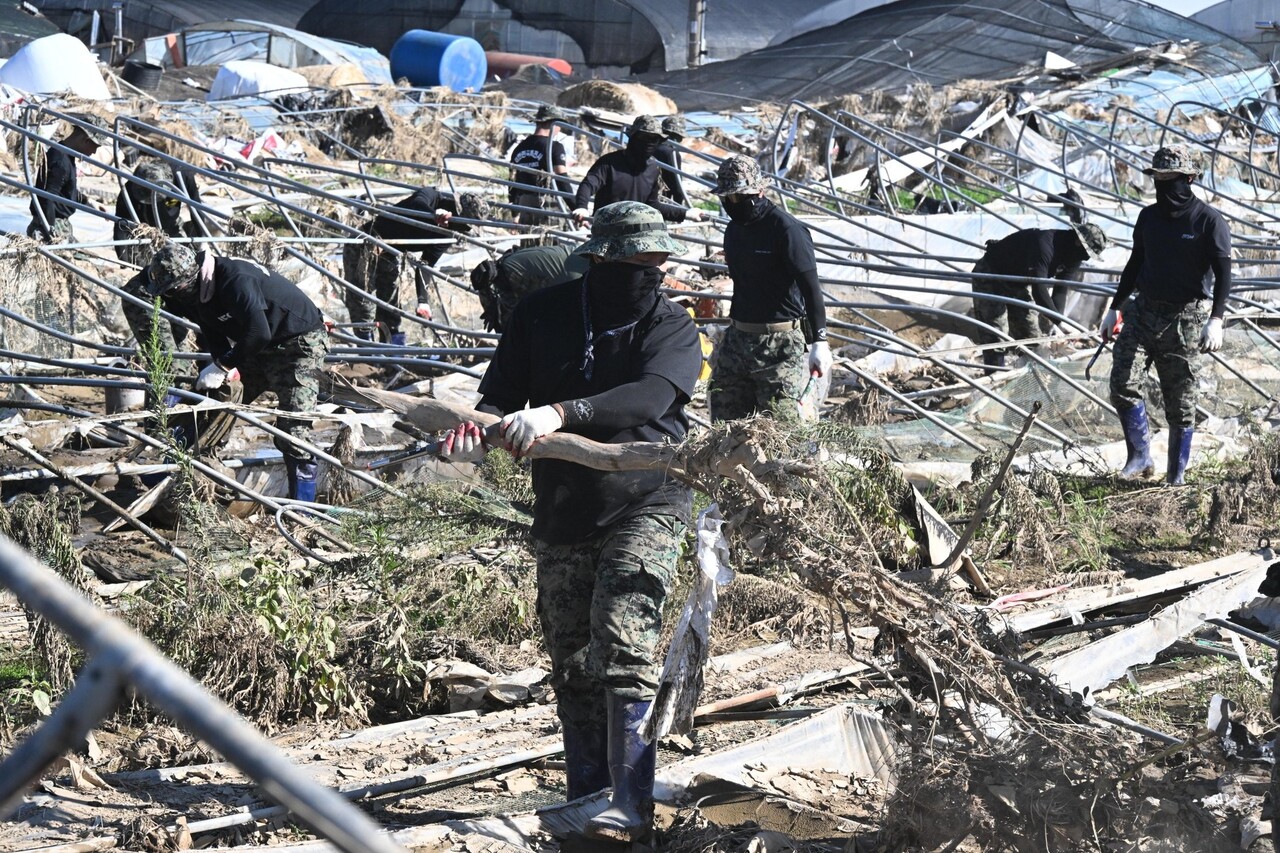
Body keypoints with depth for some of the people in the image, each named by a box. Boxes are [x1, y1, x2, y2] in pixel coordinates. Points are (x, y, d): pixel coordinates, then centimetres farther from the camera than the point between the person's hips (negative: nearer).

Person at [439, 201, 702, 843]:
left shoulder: (671, 327, -8)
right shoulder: (542, 315, 2)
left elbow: (648, 397, -27)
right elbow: (502, 394, 2)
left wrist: (560, 413, -41)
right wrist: (476, 429, -23)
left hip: (646, 504, -4)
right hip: (563, 517, 4)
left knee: (622, 646, -19)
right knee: (573, 668, 9)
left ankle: (630, 806, -19)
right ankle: (586, 801, 21)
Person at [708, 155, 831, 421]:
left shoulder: (786, 228, -12)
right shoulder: (734, 229, 13)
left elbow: (810, 288, -15)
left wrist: (819, 341, -21)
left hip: (781, 343, -8)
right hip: (738, 337, 8)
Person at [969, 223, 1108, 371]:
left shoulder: (1073, 258, -10)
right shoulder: (1044, 245, -38)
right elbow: (1038, 288, -42)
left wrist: (1055, 323, -20)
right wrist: (1059, 321, -41)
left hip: (1016, 283, 9)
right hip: (989, 277, -9)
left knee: (1028, 333, 8)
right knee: (995, 337, -13)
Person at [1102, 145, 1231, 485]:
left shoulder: (1209, 221, -7)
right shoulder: (1148, 217, 10)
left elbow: (1223, 272, -10)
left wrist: (1216, 319, -21)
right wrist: (1115, 308, 22)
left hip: (1185, 319, -5)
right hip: (1144, 310, 5)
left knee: (1180, 402, 1)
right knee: (1123, 381, -13)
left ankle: (1176, 477, 9)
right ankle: (1140, 457, -3)